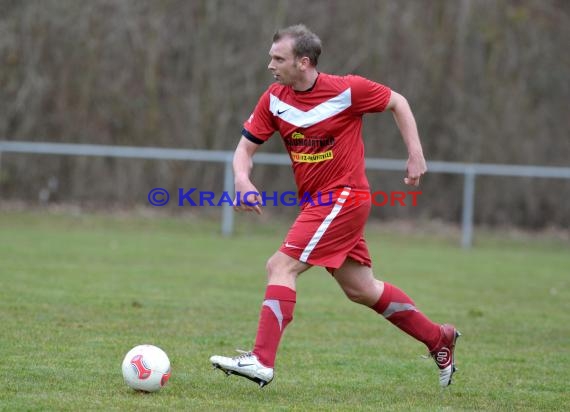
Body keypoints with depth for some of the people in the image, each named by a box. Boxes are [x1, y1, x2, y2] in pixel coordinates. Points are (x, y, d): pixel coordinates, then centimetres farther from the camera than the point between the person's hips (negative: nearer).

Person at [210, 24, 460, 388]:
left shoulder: (347, 90, -14)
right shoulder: (273, 101, 0)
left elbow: (397, 102, 1)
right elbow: (247, 146, 4)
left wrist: (416, 154, -4)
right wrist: (242, 180, -17)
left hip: (344, 197, -7)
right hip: (317, 203, 7)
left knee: (281, 267, -18)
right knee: (361, 289, 14)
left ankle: (262, 361, -21)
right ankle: (439, 339, 30)